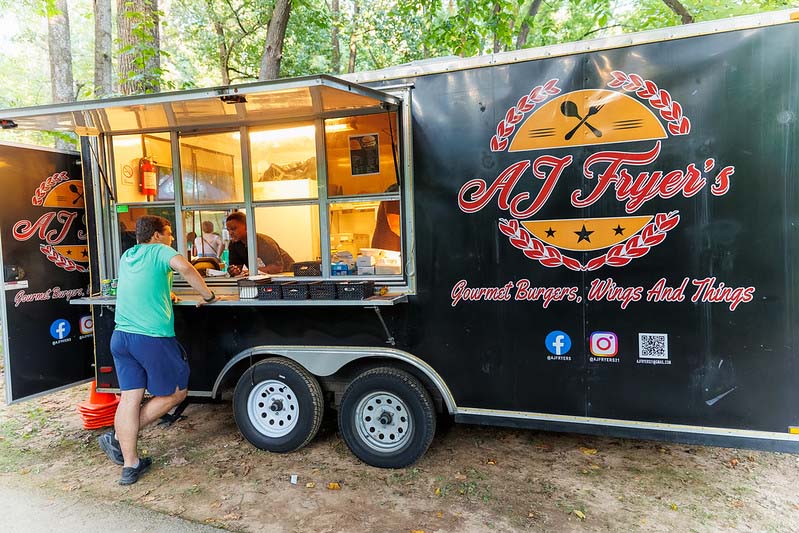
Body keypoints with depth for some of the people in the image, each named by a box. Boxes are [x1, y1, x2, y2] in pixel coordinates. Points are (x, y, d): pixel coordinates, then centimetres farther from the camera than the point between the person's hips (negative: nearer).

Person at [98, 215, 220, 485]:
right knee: (176, 393, 10)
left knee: (130, 397, 9)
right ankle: (118, 438, 14)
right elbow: (184, 267, -25)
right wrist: (208, 295, -16)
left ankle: (130, 465, 14)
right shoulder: (160, 251, -4)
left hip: (121, 336, 7)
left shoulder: (126, 256, 18)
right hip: (153, 338, -7)